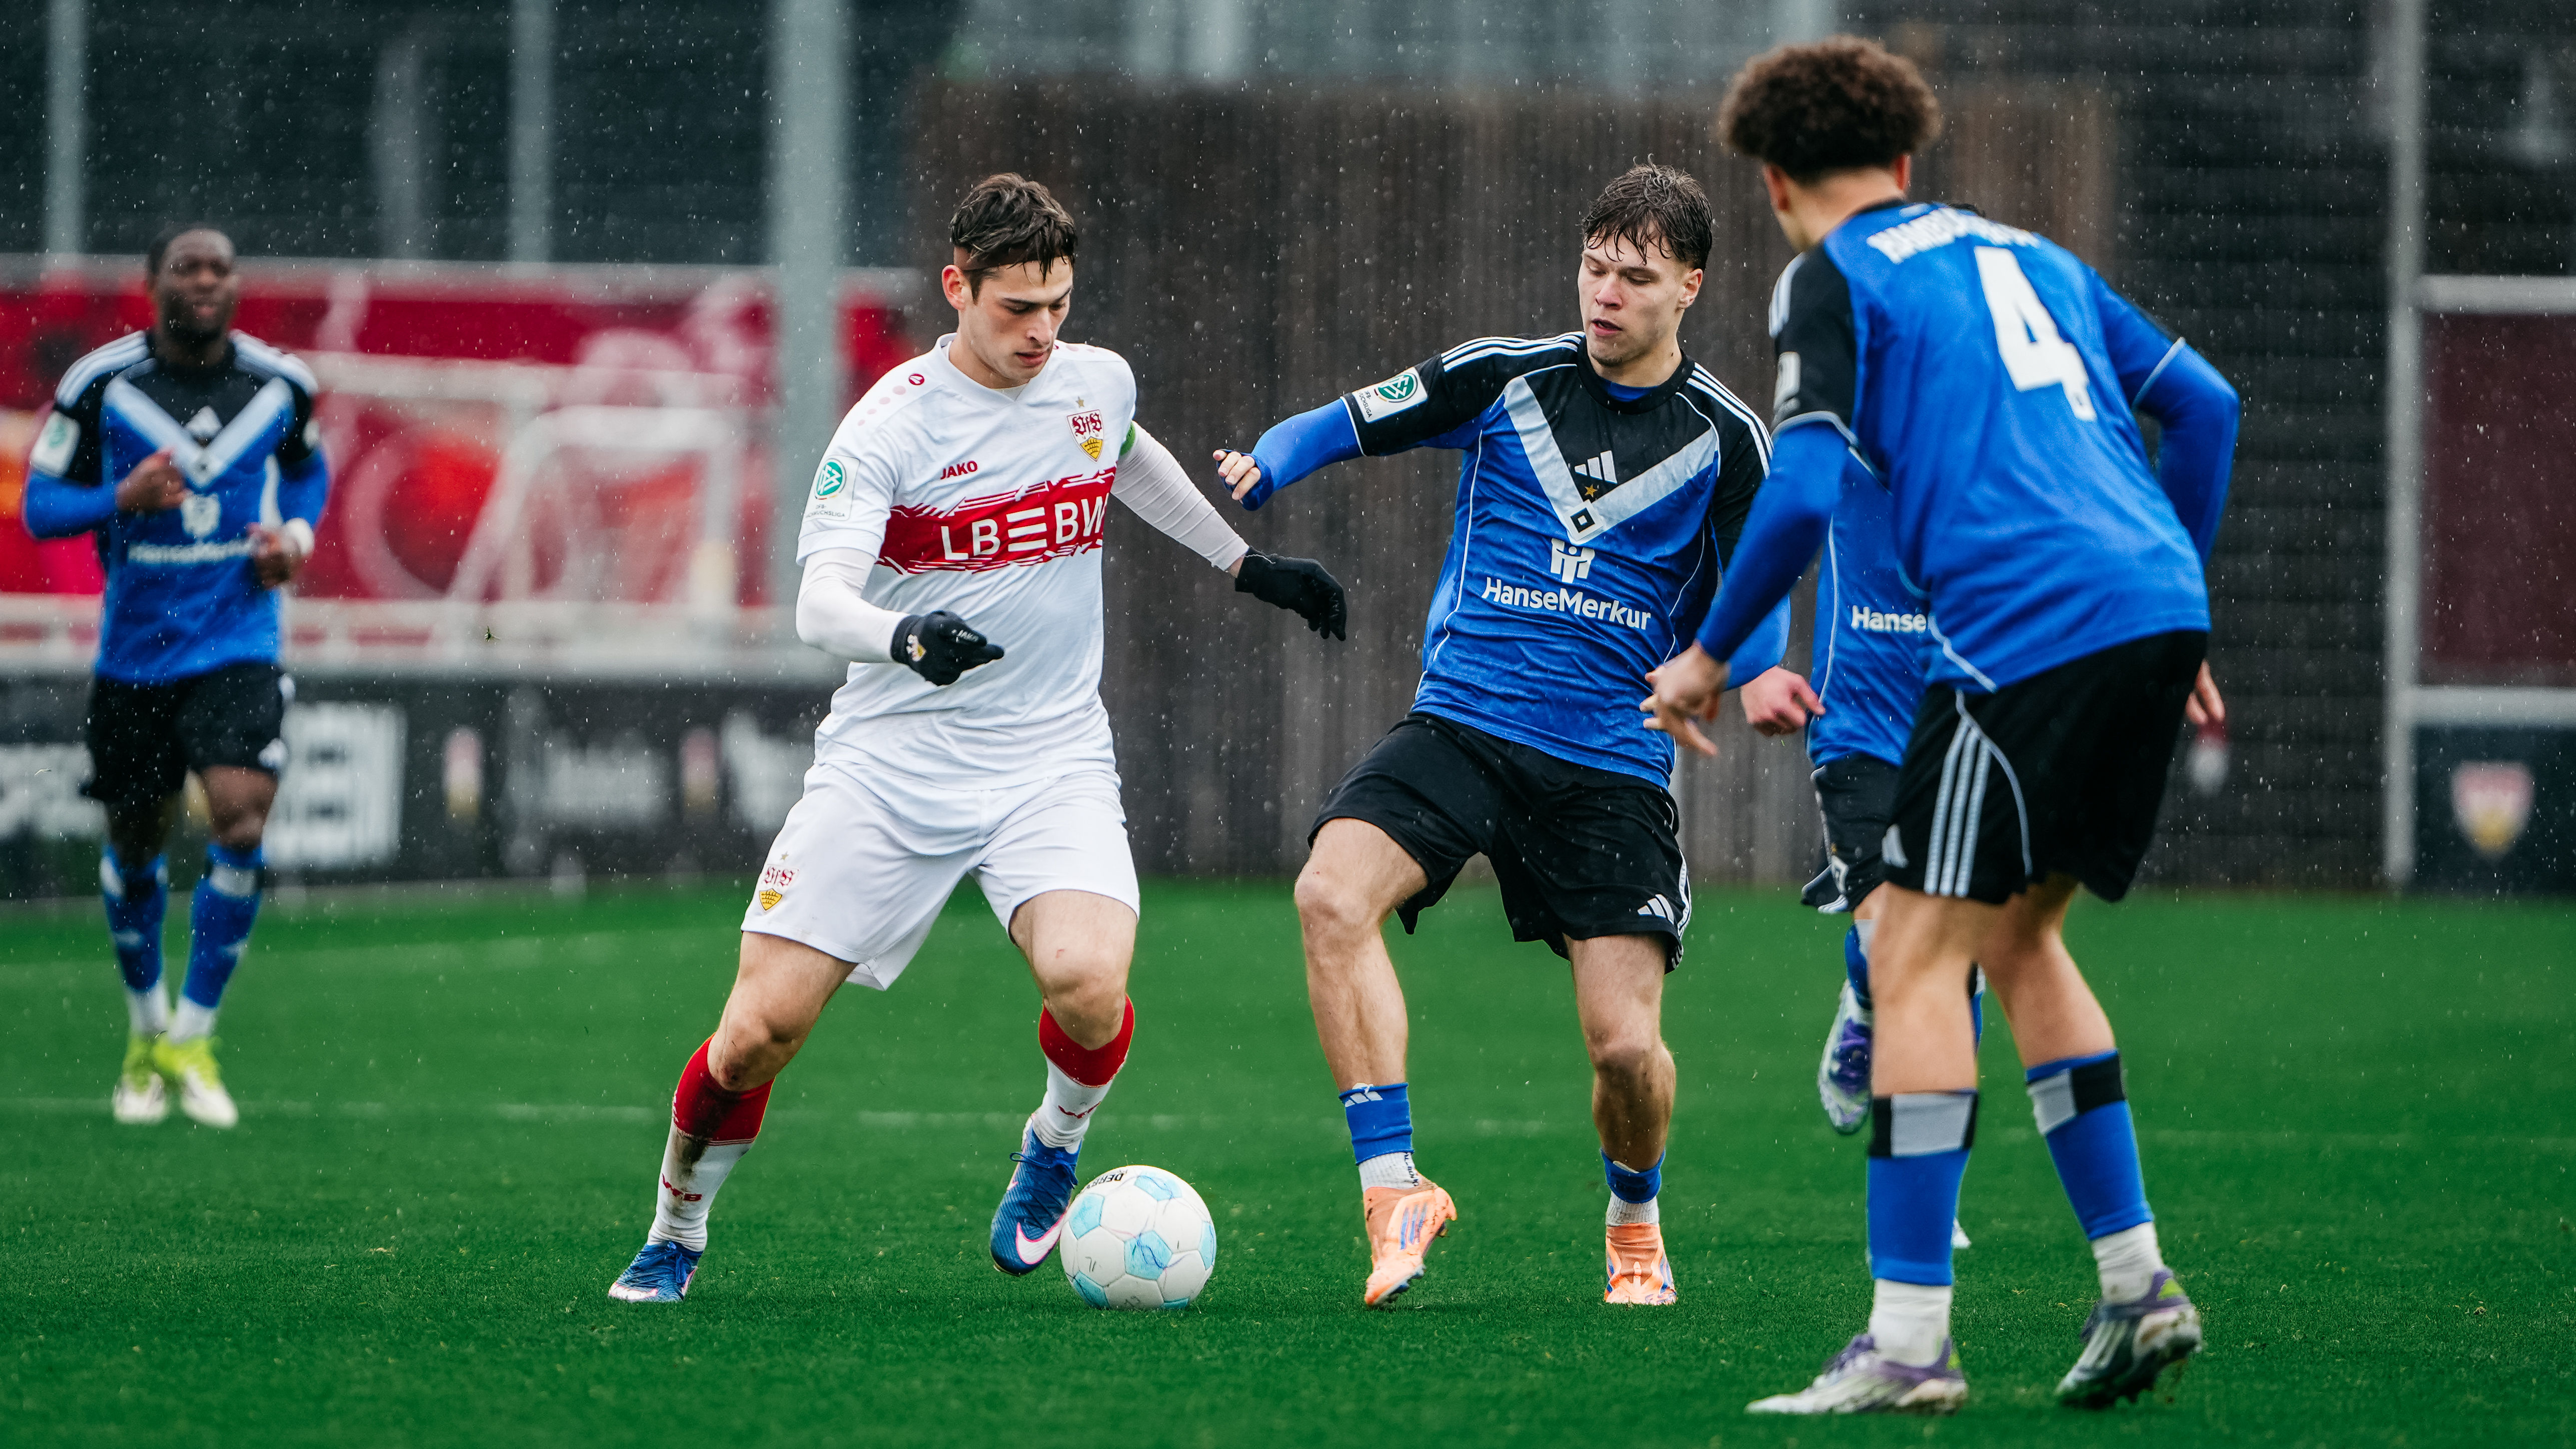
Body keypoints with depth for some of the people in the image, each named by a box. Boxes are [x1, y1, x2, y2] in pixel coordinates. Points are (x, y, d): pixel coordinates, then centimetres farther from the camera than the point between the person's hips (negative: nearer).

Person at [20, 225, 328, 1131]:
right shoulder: (100, 385, -7)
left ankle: (190, 1039, -5)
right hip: (134, 646, 0)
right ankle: (145, 1028, 35)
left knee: (242, 819, -19)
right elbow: (41, 503, -2)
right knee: (134, 844, 10)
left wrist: (296, 534, -1)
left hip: (238, 643, 0)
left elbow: (306, 470, 20)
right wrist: (123, 498, -20)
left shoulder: (280, 384, 0)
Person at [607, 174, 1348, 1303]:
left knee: (1088, 984, -26)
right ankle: (674, 1239, 18)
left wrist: (1248, 565, 38)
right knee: (761, 1029, -9)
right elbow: (819, 602, -24)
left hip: (1054, 756, 2)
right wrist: (905, 637, -44)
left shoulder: (1098, 383, 4)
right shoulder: (889, 426, -12)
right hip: (892, 761, -2)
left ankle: (1055, 1145, 8)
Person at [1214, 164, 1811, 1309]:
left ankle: (1635, 1223, 26)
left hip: (1614, 762, 0)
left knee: (1626, 1046, -9)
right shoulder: (1505, 377, 2)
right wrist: (1264, 464, -13)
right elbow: (1356, 422, 9)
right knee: (1333, 895, -28)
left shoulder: (1726, 440, 2)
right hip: (1462, 720, 1)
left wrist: (1752, 672, -11)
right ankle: (1395, 1191, -22)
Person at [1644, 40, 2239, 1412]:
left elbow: (1804, 490, -9)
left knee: (1918, 953, -3)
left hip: (2024, 628, -7)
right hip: (2156, 607, 7)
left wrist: (1708, 656, 4)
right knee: (2019, 939, 20)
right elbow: (2205, 405, 23)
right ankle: (2137, 1287, 15)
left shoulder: (1834, 279, 3)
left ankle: (1908, 1338, -9)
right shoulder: (2028, 255, 24)